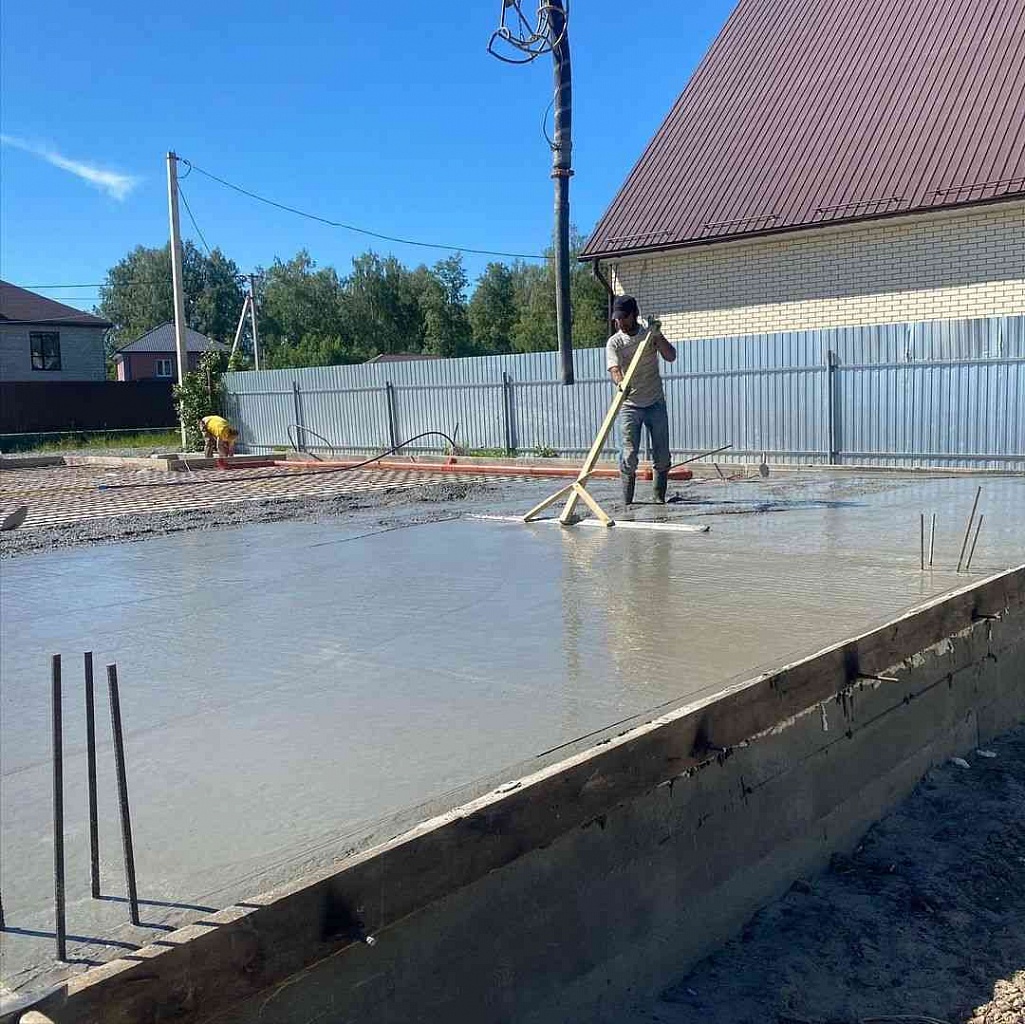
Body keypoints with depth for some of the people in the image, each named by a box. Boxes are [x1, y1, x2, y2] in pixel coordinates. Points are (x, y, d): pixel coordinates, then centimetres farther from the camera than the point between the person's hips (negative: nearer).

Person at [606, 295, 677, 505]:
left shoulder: (650, 333, 2)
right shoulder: (614, 342, -6)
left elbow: (671, 357, -8)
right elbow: (614, 369, -22)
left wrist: (657, 336, -21)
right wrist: (620, 383, -44)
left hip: (656, 403, 2)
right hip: (630, 406, -2)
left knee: (662, 456, 5)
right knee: (629, 456, -8)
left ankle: (659, 499, 19)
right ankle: (627, 504, -2)